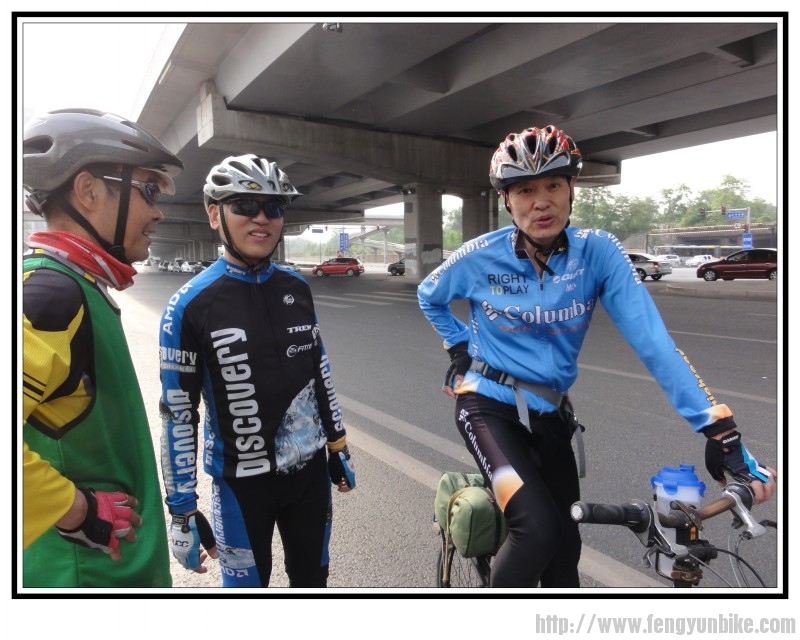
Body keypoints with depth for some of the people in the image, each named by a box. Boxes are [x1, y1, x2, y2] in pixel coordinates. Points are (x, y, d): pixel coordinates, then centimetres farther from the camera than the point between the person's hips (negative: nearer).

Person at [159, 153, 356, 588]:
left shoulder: (296, 289, -1)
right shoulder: (190, 305, -14)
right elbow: (178, 413, -11)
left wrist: (338, 446, 13)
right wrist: (182, 509, -9)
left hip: (310, 471, 4)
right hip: (242, 481, -4)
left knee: (312, 580, 21)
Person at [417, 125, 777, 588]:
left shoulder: (598, 252, -13)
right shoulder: (479, 258, -14)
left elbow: (654, 341, -19)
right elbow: (429, 298, 8)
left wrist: (723, 434, -24)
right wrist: (462, 349, 0)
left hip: (549, 412, 3)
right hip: (488, 405, -2)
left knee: (566, 544, 10)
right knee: (538, 529, -21)